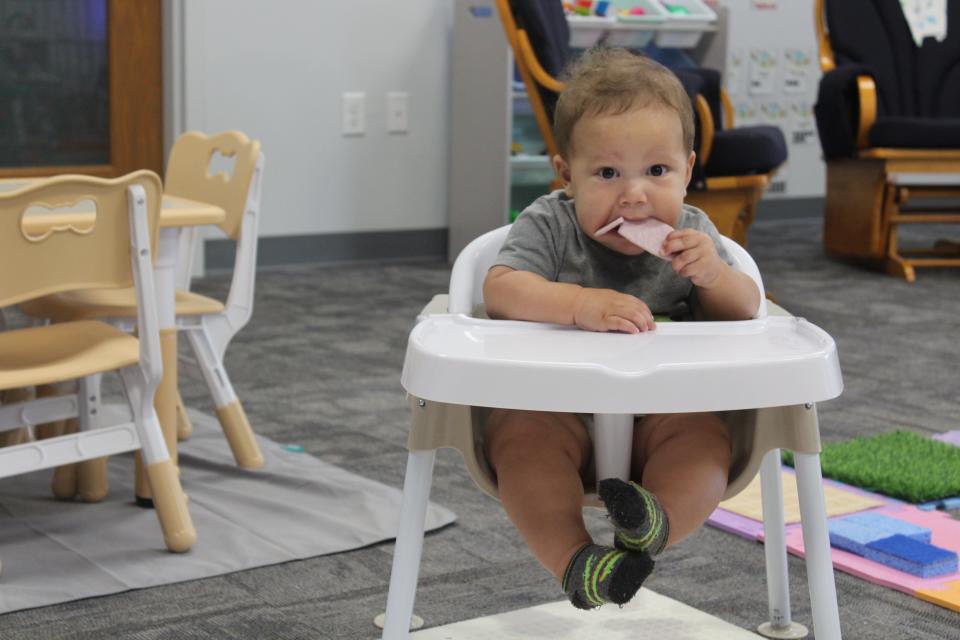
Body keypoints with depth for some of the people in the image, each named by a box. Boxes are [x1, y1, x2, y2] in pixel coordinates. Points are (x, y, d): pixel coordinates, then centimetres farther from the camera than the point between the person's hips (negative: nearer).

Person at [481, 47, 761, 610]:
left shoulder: (690, 232, 4)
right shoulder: (550, 226, -5)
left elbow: (745, 311, 6)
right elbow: (501, 290, -20)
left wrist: (713, 275, -17)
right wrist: (579, 303, -36)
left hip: (660, 411, 2)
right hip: (556, 409, -2)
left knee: (706, 435, -27)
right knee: (520, 435, -31)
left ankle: (657, 521, -46)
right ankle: (574, 559, -39)